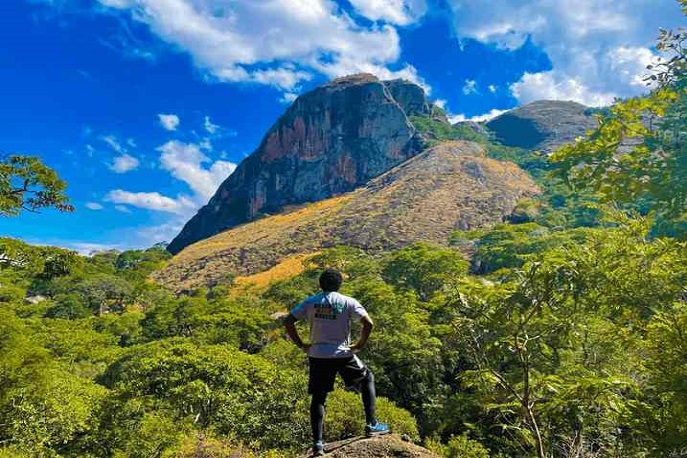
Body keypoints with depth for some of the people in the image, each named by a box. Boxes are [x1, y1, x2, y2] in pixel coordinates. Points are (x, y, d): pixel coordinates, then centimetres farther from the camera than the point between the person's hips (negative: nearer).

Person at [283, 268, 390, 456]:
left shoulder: (310, 302, 4)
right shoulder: (348, 302, -4)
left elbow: (288, 322, -1)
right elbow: (369, 323, -14)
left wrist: (300, 344, 4)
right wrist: (361, 344, -1)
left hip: (317, 356, 2)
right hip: (343, 355, -2)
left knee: (318, 399, 14)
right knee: (368, 378, 21)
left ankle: (317, 442, 11)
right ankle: (372, 425, 19)